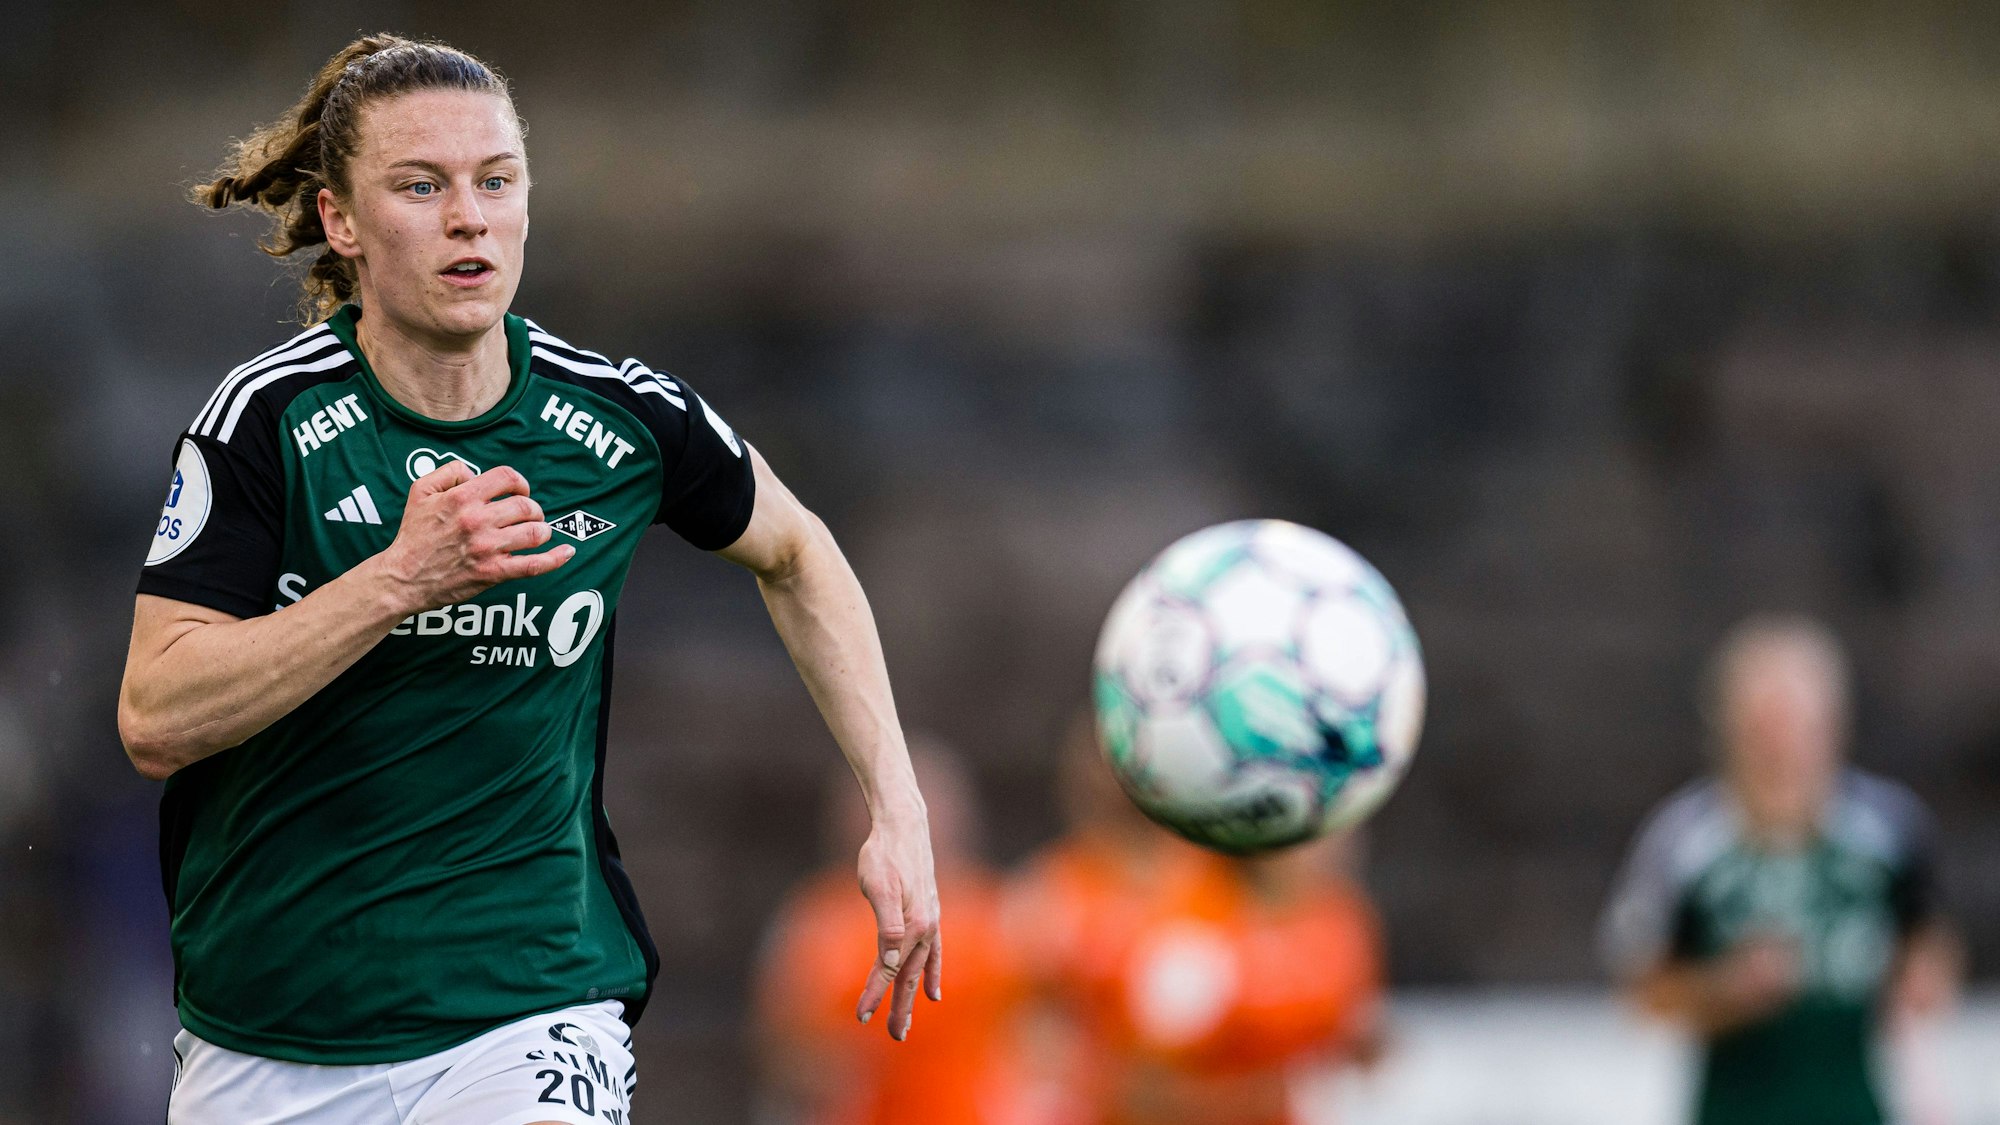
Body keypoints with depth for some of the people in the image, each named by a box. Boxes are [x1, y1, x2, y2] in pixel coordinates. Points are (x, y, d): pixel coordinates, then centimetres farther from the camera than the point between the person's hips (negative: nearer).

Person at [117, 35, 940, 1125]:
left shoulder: (627, 419, -4)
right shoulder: (269, 414, -9)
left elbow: (796, 554, 17)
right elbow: (155, 722, -16)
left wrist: (896, 814, 8)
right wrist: (402, 579, -25)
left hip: (526, 1022, -1)